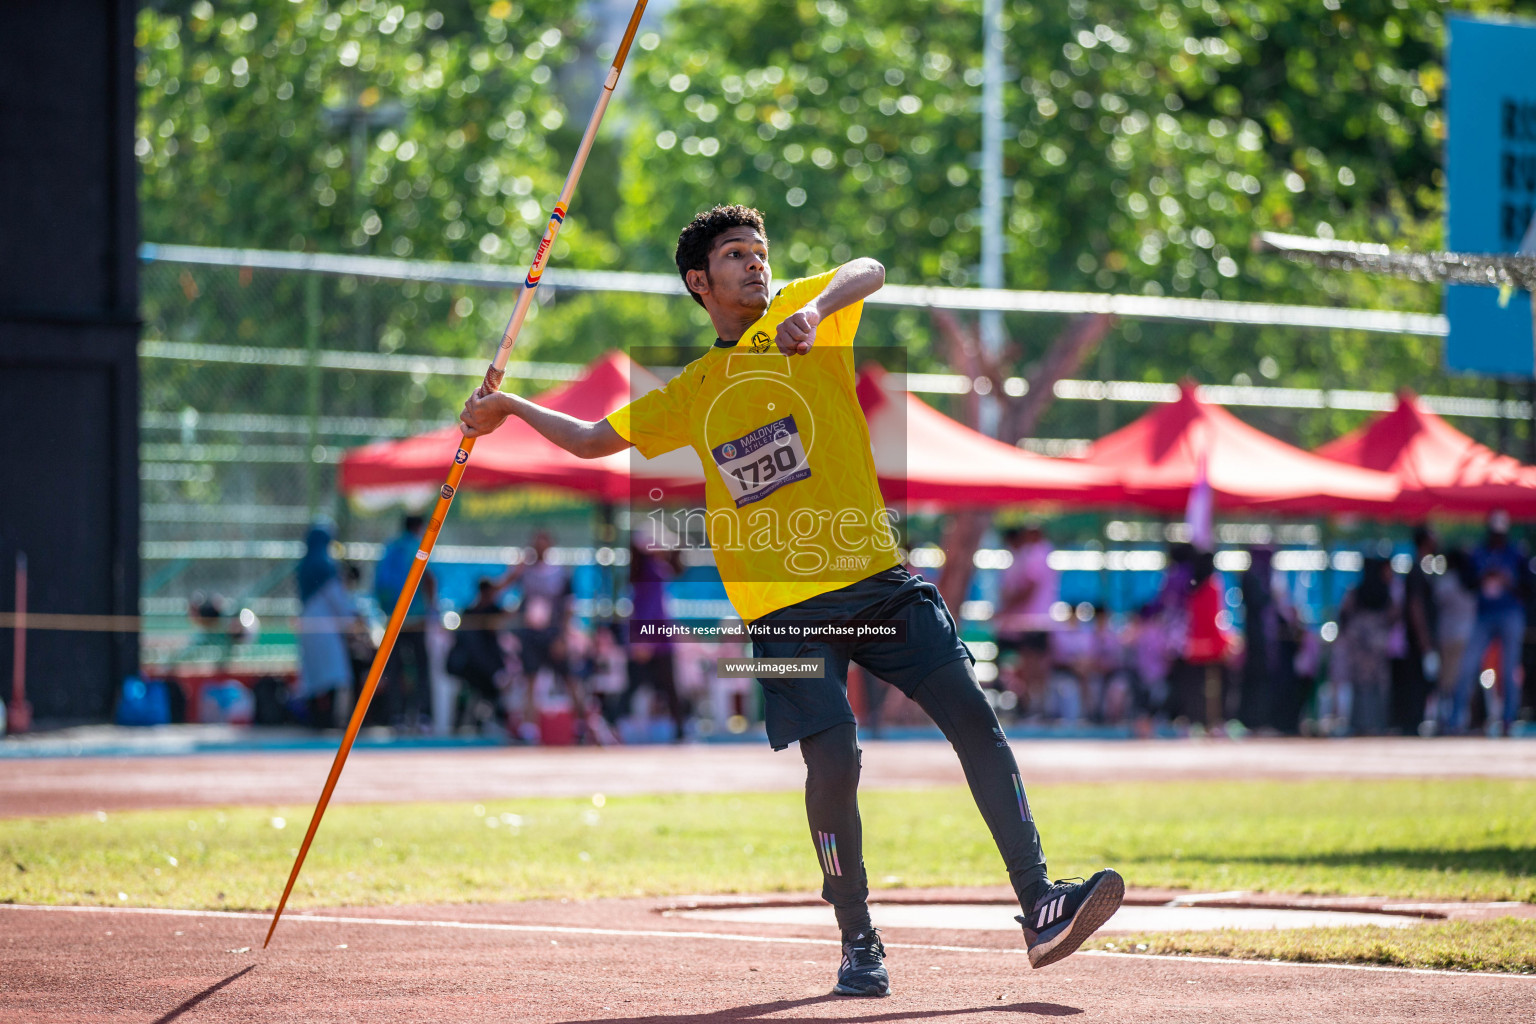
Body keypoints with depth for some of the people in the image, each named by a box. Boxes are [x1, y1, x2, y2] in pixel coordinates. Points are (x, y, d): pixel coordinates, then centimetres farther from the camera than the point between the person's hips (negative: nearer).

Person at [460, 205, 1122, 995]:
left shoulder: (797, 315, 7)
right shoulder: (692, 392, 15)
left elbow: (867, 271, -14)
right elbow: (595, 439, 27)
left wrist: (815, 310, -32)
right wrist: (512, 408, 19)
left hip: (875, 574, -1)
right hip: (783, 602, 1)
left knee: (974, 718, -10)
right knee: (833, 759, -12)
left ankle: (1038, 906, -10)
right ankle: (858, 943, 4)